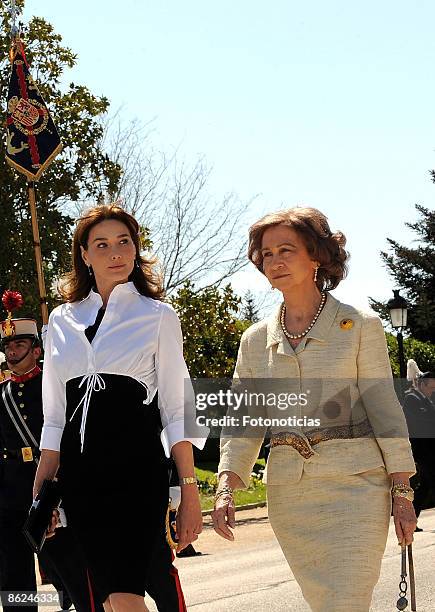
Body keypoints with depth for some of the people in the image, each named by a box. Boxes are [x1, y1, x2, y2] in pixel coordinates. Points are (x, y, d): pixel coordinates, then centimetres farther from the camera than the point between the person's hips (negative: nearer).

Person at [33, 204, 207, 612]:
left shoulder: (157, 315, 5)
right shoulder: (62, 321, 14)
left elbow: (177, 410, 1)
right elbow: (54, 418, 15)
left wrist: (190, 493, -6)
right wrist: (39, 496, 10)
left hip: (136, 468, -4)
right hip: (79, 471, 4)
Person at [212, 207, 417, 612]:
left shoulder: (359, 326, 0)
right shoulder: (256, 340, 10)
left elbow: (385, 411, -1)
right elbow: (243, 420, 7)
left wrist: (402, 493, -5)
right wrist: (226, 489, -7)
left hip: (354, 485, -4)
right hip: (288, 492, 4)